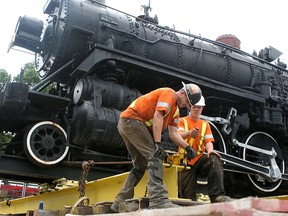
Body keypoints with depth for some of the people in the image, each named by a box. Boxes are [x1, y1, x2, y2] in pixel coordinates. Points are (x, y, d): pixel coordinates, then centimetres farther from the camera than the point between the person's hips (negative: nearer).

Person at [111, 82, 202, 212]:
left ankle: (120, 203, 17)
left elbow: (173, 133, 13)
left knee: (140, 165, 14)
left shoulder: (175, 109, 20)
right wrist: (158, 144, -23)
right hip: (132, 120, -10)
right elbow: (158, 116, -20)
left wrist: (187, 148, -1)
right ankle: (159, 201, -28)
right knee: (155, 155, -18)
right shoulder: (169, 93, -8)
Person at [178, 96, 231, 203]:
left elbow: (208, 141, 4)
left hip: (200, 158, 2)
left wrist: (210, 150, -22)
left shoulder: (205, 124, 17)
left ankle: (217, 195, -42)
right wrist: (189, 133, -36)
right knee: (188, 195, -12)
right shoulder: (182, 121, 8)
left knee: (215, 159, -34)